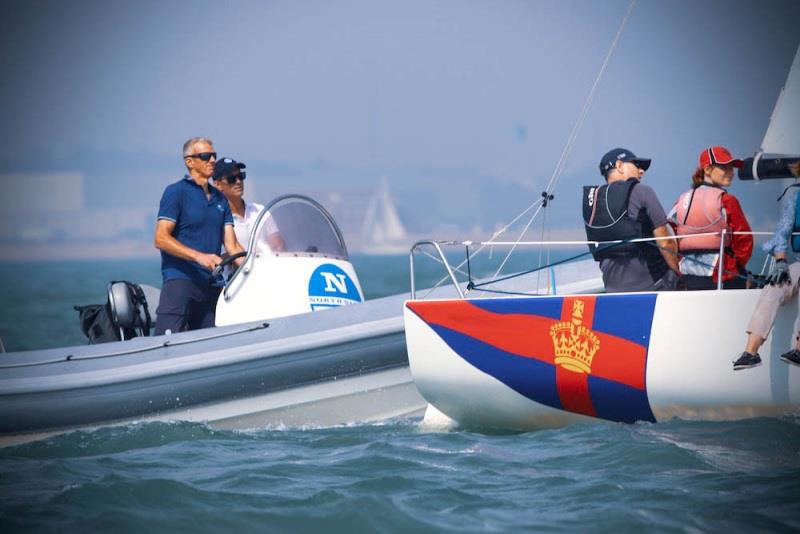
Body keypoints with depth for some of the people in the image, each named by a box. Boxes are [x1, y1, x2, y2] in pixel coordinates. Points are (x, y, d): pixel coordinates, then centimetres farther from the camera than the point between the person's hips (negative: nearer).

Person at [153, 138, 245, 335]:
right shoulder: (176, 192, -1)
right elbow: (161, 238, -11)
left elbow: (231, 244, 15)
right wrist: (199, 256, -21)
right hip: (180, 279, -7)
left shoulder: (220, 198, 19)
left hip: (212, 284, 7)